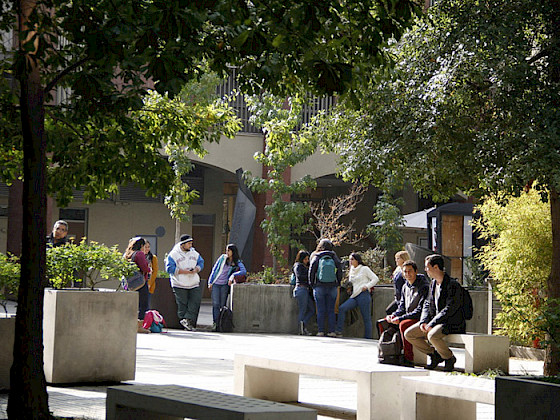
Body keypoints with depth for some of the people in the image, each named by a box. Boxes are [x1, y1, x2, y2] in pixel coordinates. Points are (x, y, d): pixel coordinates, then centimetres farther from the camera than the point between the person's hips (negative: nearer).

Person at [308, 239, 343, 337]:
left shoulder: (316, 257, -1)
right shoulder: (333, 257, 2)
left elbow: (312, 269, -5)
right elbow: (339, 268, -3)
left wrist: (312, 283, 5)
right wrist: (338, 282, 7)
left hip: (319, 287, -1)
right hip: (332, 287, 1)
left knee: (320, 310, 3)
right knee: (331, 310, 5)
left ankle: (321, 331, 0)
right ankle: (331, 331, 2)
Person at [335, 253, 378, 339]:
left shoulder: (364, 269, 1)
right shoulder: (352, 271, 20)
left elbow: (375, 279, -2)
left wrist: (367, 286, -11)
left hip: (363, 295, -7)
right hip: (354, 296, 7)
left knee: (366, 318, -4)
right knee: (342, 308, -13)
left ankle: (368, 337, 0)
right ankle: (339, 331, -15)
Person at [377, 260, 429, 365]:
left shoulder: (424, 287, -13)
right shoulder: (405, 287, 13)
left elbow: (420, 310, -20)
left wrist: (400, 318, -24)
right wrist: (393, 315, -5)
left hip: (419, 319, -8)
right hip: (406, 317, 9)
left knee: (403, 324, -37)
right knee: (381, 323, -2)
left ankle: (409, 359, -35)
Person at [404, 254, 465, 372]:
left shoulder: (453, 285, -15)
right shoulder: (433, 284, 13)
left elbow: (449, 309, -22)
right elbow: (427, 304, 16)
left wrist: (431, 324, -24)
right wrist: (423, 322, -3)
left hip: (451, 323, -9)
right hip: (434, 321, 9)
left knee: (432, 335, -37)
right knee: (408, 334, -5)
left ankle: (449, 358, -10)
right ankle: (434, 354, 6)